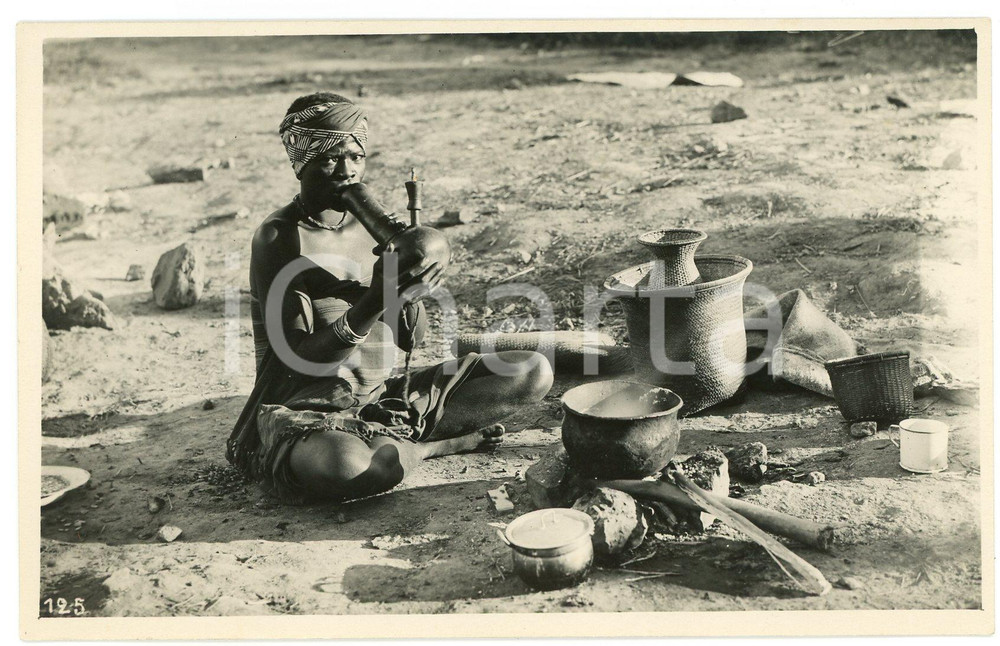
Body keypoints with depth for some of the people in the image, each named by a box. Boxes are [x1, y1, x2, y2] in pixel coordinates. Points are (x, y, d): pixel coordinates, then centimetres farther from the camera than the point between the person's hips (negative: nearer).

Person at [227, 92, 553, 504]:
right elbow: (299, 361, -19)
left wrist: (407, 289, -15)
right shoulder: (279, 238, -11)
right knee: (351, 466, -44)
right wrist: (374, 302, -30)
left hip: (381, 396, 6)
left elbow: (412, 340, 6)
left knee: (533, 372, -4)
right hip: (304, 414, -6)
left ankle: (393, 444, -10)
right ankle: (441, 444, -10)